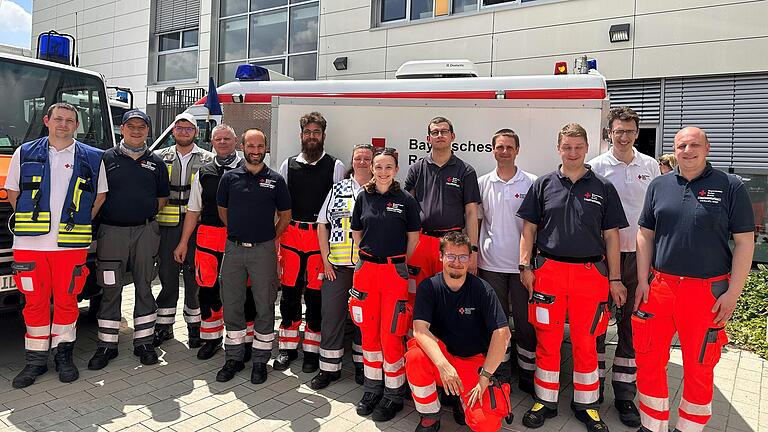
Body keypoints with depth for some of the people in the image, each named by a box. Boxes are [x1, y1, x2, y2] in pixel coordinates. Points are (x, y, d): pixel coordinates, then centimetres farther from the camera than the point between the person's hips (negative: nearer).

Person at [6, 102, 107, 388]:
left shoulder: (92, 158, 6)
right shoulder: (25, 153, 9)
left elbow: (100, 196, 12)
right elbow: (12, 192, 14)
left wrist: (80, 224, 5)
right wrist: (29, 222, 6)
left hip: (71, 244, -1)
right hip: (31, 243, 1)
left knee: (66, 300, 5)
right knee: (35, 301, 6)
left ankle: (63, 354, 19)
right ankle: (36, 359, 17)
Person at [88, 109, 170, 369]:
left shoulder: (156, 162, 10)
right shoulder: (106, 158, 4)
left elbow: (163, 198, 15)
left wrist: (146, 213, 6)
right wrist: (114, 212, -2)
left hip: (145, 232, 2)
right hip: (112, 231, -1)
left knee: (144, 288, 7)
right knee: (110, 290, 4)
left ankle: (144, 342, 17)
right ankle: (107, 345, 15)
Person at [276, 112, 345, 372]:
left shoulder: (335, 167, 4)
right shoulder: (288, 165, 11)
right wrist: (274, 242, 3)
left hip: (321, 237, -2)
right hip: (291, 235, 2)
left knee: (316, 295, 3)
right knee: (289, 292, 6)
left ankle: (312, 350, 16)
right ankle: (287, 348, 20)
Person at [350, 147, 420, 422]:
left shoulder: (406, 200, -2)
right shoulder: (363, 198, 6)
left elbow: (413, 238, 5)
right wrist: (370, 256, 12)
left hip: (395, 271, -3)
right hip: (366, 269, 3)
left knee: (391, 335, -1)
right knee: (368, 332, 10)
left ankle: (393, 394, 15)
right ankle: (372, 388, 27)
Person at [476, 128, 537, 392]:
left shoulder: (531, 183, -1)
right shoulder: (482, 183, 5)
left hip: (522, 264, -2)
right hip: (490, 264, 2)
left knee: (525, 321, 6)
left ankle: (528, 375, 21)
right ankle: (500, 374, 26)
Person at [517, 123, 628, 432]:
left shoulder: (603, 189, 6)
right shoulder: (543, 185, 6)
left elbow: (611, 236, 6)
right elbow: (529, 228, 8)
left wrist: (614, 279, 3)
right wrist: (525, 266, -1)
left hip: (590, 273, 0)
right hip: (549, 271, 0)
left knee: (585, 343, 8)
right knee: (547, 340, 7)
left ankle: (585, 405, 25)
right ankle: (545, 402, 22)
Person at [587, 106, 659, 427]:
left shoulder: (650, 166, 8)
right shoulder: (597, 167, -1)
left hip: (639, 256, 3)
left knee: (632, 326, 8)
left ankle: (624, 395, 18)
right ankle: (594, 386, 21)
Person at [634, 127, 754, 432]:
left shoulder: (730, 186, -2)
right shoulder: (659, 185, 7)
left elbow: (745, 242, -2)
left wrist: (732, 293, -8)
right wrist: (643, 281, 3)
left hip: (708, 290, -3)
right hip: (659, 286, 3)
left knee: (698, 367, 10)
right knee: (649, 361, 8)